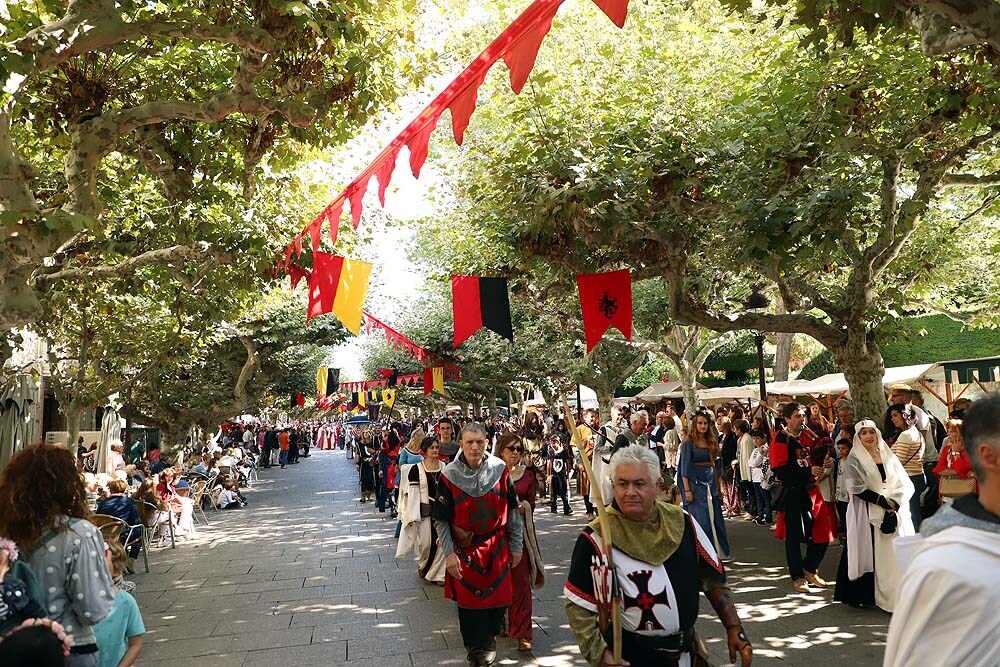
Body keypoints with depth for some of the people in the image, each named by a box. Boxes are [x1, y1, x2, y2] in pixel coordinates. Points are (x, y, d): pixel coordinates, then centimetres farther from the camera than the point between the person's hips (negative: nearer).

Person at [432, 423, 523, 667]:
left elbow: (512, 511, 1)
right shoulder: (449, 475, -11)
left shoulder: (499, 470, -7)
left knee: (498, 597, 10)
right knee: (470, 601, 7)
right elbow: (441, 520, -6)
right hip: (465, 549, -1)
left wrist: (516, 546, 3)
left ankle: (489, 638, 38)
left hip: (497, 547, 2)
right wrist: (449, 553, -10)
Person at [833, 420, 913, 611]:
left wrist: (894, 502, -9)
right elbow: (857, 488, -10)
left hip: (893, 510, 4)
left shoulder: (888, 456, 11)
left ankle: (895, 594, 9)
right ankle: (866, 594, 6)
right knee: (869, 553, -3)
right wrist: (882, 501, -14)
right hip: (867, 514, -4)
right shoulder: (855, 459, -1)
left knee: (895, 555, 1)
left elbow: (904, 484, 7)